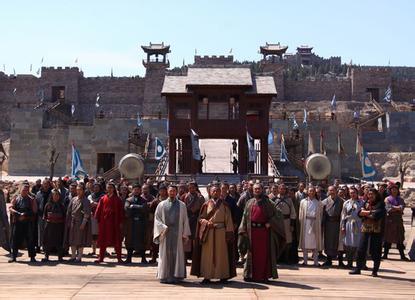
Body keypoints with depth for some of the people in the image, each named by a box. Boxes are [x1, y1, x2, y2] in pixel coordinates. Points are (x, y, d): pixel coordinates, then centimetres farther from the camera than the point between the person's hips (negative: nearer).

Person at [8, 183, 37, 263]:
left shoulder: (31, 200, 4)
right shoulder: (16, 199, 9)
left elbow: (34, 211, -2)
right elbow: (11, 208, -3)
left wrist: (25, 215, -11)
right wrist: (19, 214, -16)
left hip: (28, 223, -1)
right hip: (17, 222, 1)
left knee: (30, 239, 1)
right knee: (15, 239, 3)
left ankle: (32, 257, 6)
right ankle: (13, 256, 13)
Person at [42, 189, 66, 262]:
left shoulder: (62, 205, 6)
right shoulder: (48, 204, 6)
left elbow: (64, 216, 7)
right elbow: (44, 215, 10)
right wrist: (46, 219, -3)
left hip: (59, 225, 0)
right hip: (49, 225, 0)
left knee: (59, 241, 1)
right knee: (48, 240, 2)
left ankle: (60, 257, 8)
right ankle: (46, 256, 10)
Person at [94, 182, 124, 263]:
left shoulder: (117, 199, 2)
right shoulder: (103, 199, 5)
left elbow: (121, 211, 2)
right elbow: (99, 210, 5)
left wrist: (121, 222, -3)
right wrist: (98, 220, -2)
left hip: (114, 222, -1)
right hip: (104, 222, 1)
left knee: (116, 240, 2)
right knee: (103, 240, 7)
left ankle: (119, 257, 8)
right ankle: (101, 257, 14)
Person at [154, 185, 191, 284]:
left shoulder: (182, 205, 8)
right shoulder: (162, 205, 7)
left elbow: (185, 220, 7)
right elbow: (157, 218, 5)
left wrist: (185, 234, 1)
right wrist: (163, 228, -10)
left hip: (177, 234, 0)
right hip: (165, 234, 0)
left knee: (177, 254, 0)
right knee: (165, 254, 1)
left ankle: (176, 276, 5)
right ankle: (164, 276, 7)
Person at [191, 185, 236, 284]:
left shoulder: (224, 205, 5)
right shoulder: (206, 204, 7)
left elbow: (228, 220, 4)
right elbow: (201, 218, 8)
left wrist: (228, 233, -4)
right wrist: (206, 222, -13)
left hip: (221, 232, 0)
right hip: (208, 232, 1)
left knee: (221, 254, 2)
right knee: (208, 254, 1)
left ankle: (223, 276, 9)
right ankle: (207, 276, 6)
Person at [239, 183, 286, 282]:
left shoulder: (267, 202, 4)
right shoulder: (249, 203, 10)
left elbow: (277, 214, 3)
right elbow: (245, 217, 8)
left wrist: (270, 223, -10)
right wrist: (243, 231, -1)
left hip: (264, 230, -2)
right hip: (252, 231, 2)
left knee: (264, 253, 1)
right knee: (253, 253, 5)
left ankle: (263, 275, 8)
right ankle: (251, 275, 11)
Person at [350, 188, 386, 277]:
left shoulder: (380, 204, 0)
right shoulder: (365, 203, 14)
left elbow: (377, 215, -14)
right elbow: (360, 212, 0)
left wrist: (365, 213, -4)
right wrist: (371, 212, -12)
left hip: (377, 230, -4)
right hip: (365, 229, 4)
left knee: (376, 251, 1)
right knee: (361, 249, 3)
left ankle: (375, 271, 10)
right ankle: (358, 268, 11)